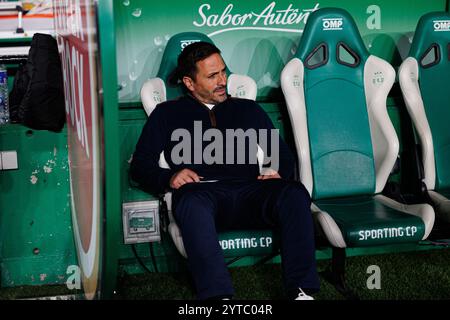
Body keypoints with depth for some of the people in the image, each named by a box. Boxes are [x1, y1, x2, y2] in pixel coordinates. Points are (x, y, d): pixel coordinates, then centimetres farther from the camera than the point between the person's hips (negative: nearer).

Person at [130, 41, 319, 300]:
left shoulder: (247, 109, 29)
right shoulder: (167, 113, 23)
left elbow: (284, 155, 26)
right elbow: (140, 165, 16)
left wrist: (278, 172, 2)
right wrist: (169, 178, -6)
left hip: (249, 192, 2)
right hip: (202, 193, -2)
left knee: (295, 193, -30)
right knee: (192, 202, -40)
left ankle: (301, 290, -34)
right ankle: (217, 295, -48)